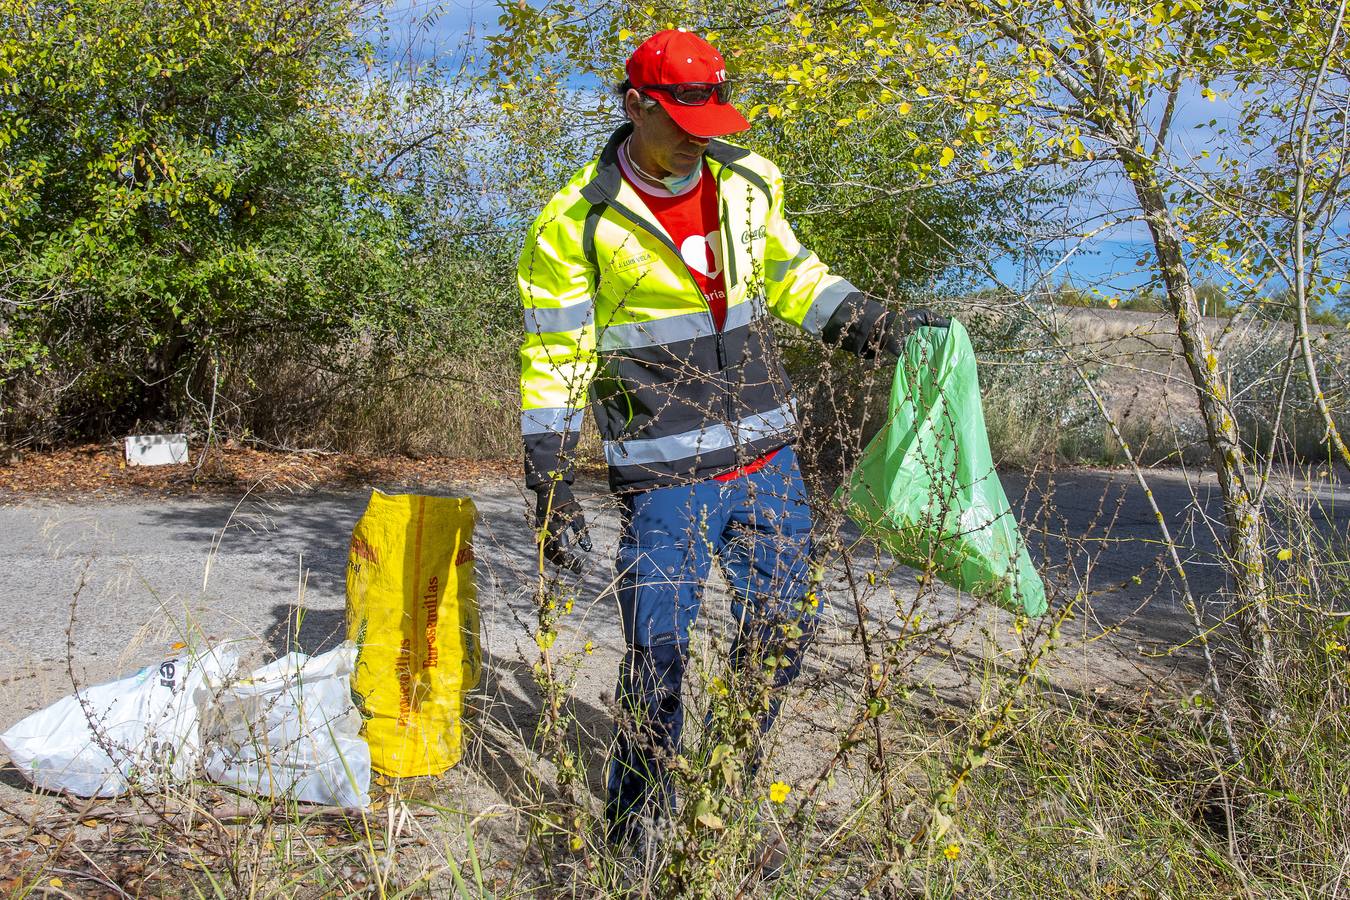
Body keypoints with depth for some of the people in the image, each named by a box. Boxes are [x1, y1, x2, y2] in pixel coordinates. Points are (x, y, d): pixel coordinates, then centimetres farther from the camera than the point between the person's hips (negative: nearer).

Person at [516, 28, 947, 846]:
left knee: (784, 623, 14)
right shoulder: (578, 223, -11)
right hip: (666, 479, -5)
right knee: (659, 652, -3)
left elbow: (793, 280, 19)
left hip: (767, 458, 6)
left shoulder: (746, 184, 4)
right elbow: (554, 360, -9)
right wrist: (553, 492, -10)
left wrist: (882, 328, 9)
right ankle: (637, 823, 19)